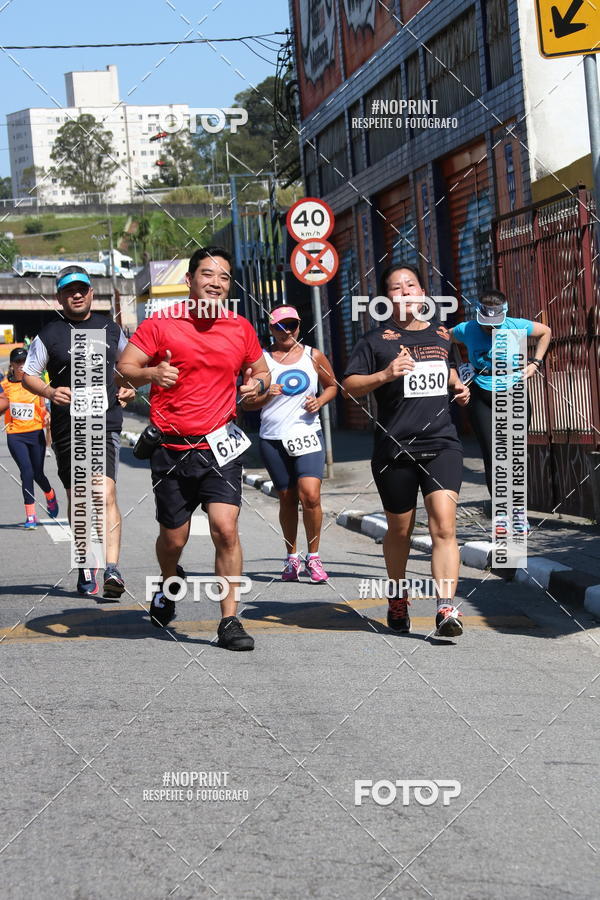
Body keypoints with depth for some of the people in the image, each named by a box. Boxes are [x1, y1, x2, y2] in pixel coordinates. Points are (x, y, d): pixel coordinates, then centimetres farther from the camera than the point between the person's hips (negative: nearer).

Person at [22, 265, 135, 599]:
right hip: (67, 429, 1)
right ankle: (87, 566, 25)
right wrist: (50, 391, -11)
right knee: (77, 499, 9)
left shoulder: (110, 328, 10)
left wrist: (127, 387, 7)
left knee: (106, 493, -17)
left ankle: (112, 569, -26)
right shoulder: (49, 335, 3)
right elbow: (28, 375, 8)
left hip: (106, 424, -1)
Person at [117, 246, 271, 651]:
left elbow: (261, 370, 20)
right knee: (173, 538, 10)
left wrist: (258, 383, -4)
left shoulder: (241, 328, 6)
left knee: (226, 529, -14)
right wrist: (151, 373, -25)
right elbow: (124, 368, -3)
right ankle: (168, 587, 43)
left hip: (220, 448, 1)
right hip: (173, 449, -1)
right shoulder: (161, 323, -2)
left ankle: (230, 621, -7)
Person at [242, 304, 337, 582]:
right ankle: (292, 557, 22)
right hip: (273, 439, 1)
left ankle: (313, 557, -2)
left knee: (310, 496, -15)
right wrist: (265, 396, -13)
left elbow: (332, 385, 20)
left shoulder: (313, 356, 7)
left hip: (308, 434, 0)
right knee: (287, 499, 7)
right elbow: (246, 402, 7)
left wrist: (320, 401, -1)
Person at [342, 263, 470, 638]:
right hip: (395, 449, -2)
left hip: (442, 443, 2)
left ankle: (447, 607, -22)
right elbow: (350, 385, -5)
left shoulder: (442, 335, 14)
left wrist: (459, 386, 15)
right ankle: (398, 597, 35)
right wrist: (385, 375, -21)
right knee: (400, 530, 11)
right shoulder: (377, 340, 0)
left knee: (444, 525, -15)